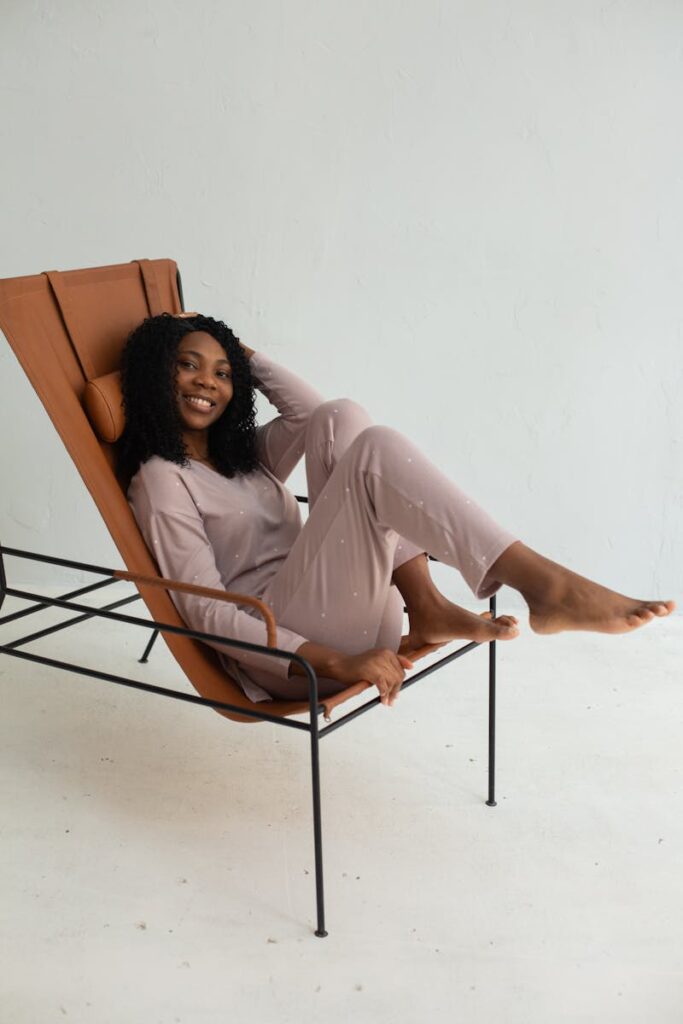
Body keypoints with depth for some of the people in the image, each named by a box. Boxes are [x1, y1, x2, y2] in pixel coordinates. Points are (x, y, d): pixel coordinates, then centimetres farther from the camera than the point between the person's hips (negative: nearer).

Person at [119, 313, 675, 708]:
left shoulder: (243, 452, 23)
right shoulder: (161, 478, -3)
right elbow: (205, 611, -13)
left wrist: (243, 352, 15)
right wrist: (335, 664, -22)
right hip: (279, 652, -8)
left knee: (342, 418, -5)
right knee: (374, 450, -23)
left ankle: (427, 612, -15)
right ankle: (544, 585, -35)